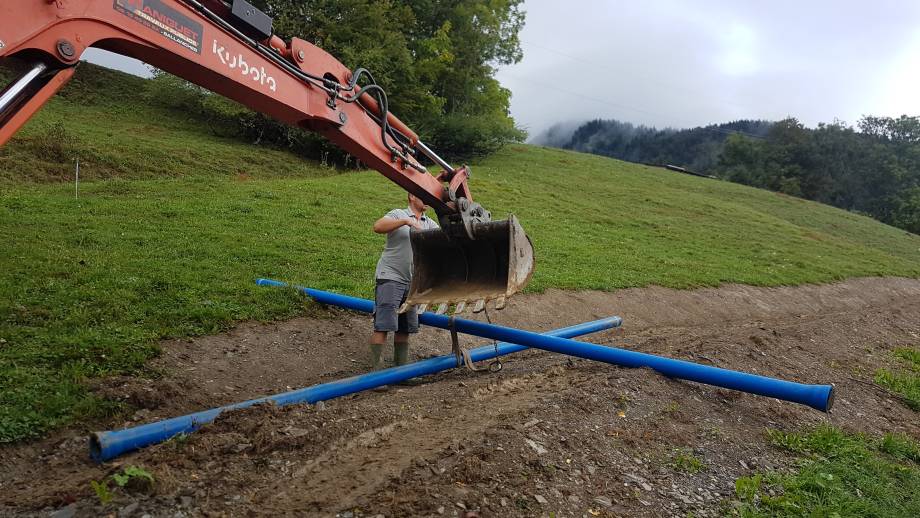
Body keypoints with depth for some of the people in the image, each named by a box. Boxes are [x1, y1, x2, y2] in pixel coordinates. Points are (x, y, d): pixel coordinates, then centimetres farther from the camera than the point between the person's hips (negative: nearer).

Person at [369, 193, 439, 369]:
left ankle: (401, 367, 21)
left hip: (411, 282, 7)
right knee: (383, 325, -10)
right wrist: (406, 221, -24)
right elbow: (378, 226, -19)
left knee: (405, 328, 11)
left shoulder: (429, 223, 16)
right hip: (390, 277, -6)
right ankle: (376, 369, -6)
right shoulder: (398, 214, -2)